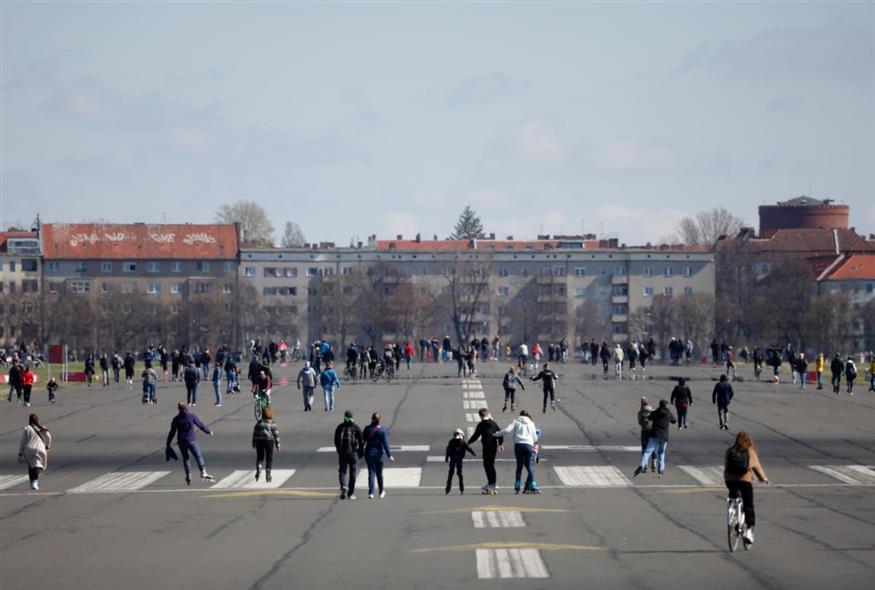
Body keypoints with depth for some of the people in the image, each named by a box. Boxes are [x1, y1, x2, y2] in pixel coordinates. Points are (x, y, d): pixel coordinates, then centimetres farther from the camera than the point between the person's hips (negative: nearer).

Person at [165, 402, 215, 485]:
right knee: (198, 456, -6)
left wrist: (168, 444, 12)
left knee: (186, 458, 17)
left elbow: (172, 432, 7)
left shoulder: (176, 419, 4)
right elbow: (200, 424, 4)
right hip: (191, 440, -3)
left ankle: (188, 475, 11)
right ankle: (203, 473, -22)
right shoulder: (191, 416, -3)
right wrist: (208, 431, 21)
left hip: (181, 442, 3)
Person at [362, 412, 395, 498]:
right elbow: (385, 444, -12)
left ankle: (371, 492, -12)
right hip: (379, 453, 0)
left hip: (369, 453, 0)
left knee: (371, 472, 1)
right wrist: (389, 456, -10)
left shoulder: (367, 429, -5)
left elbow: (362, 441, 0)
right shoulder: (382, 430, -9)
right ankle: (381, 492, 28)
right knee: (379, 473, 15)